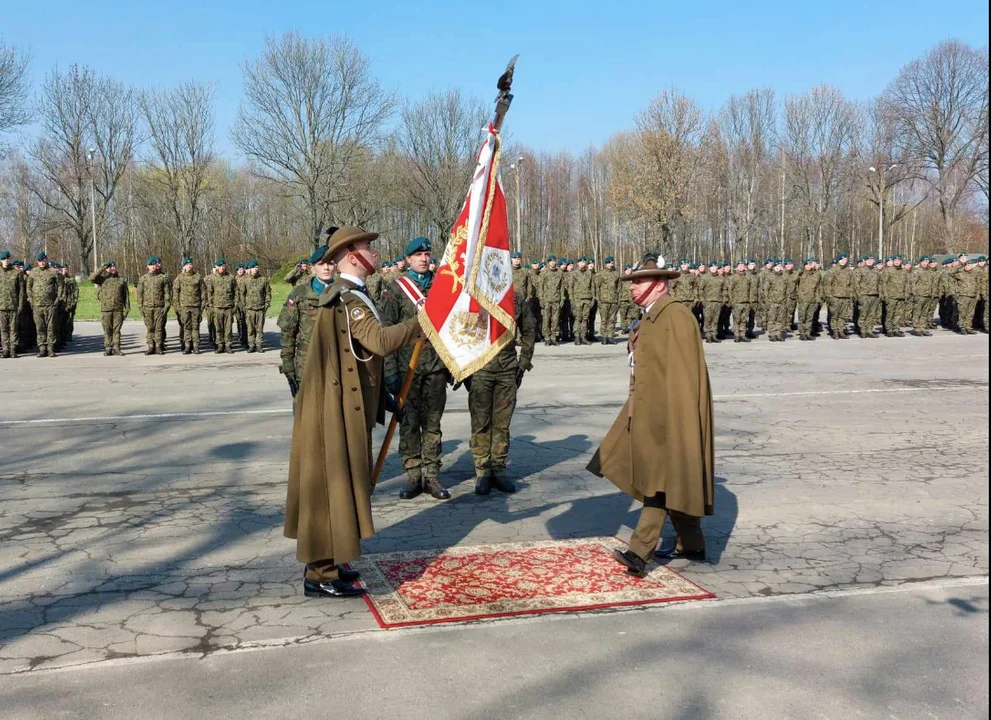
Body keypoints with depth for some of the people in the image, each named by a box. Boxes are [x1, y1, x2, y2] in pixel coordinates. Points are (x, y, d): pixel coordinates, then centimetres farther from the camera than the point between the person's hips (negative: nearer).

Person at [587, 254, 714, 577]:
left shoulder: (676, 316, -15)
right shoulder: (650, 317, 14)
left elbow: (682, 375, -20)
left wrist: (674, 421, -22)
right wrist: (637, 409, 19)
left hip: (668, 415, -10)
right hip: (648, 412, 10)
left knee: (662, 480, -7)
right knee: (667, 482, 16)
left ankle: (640, 551, -8)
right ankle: (690, 545, 28)